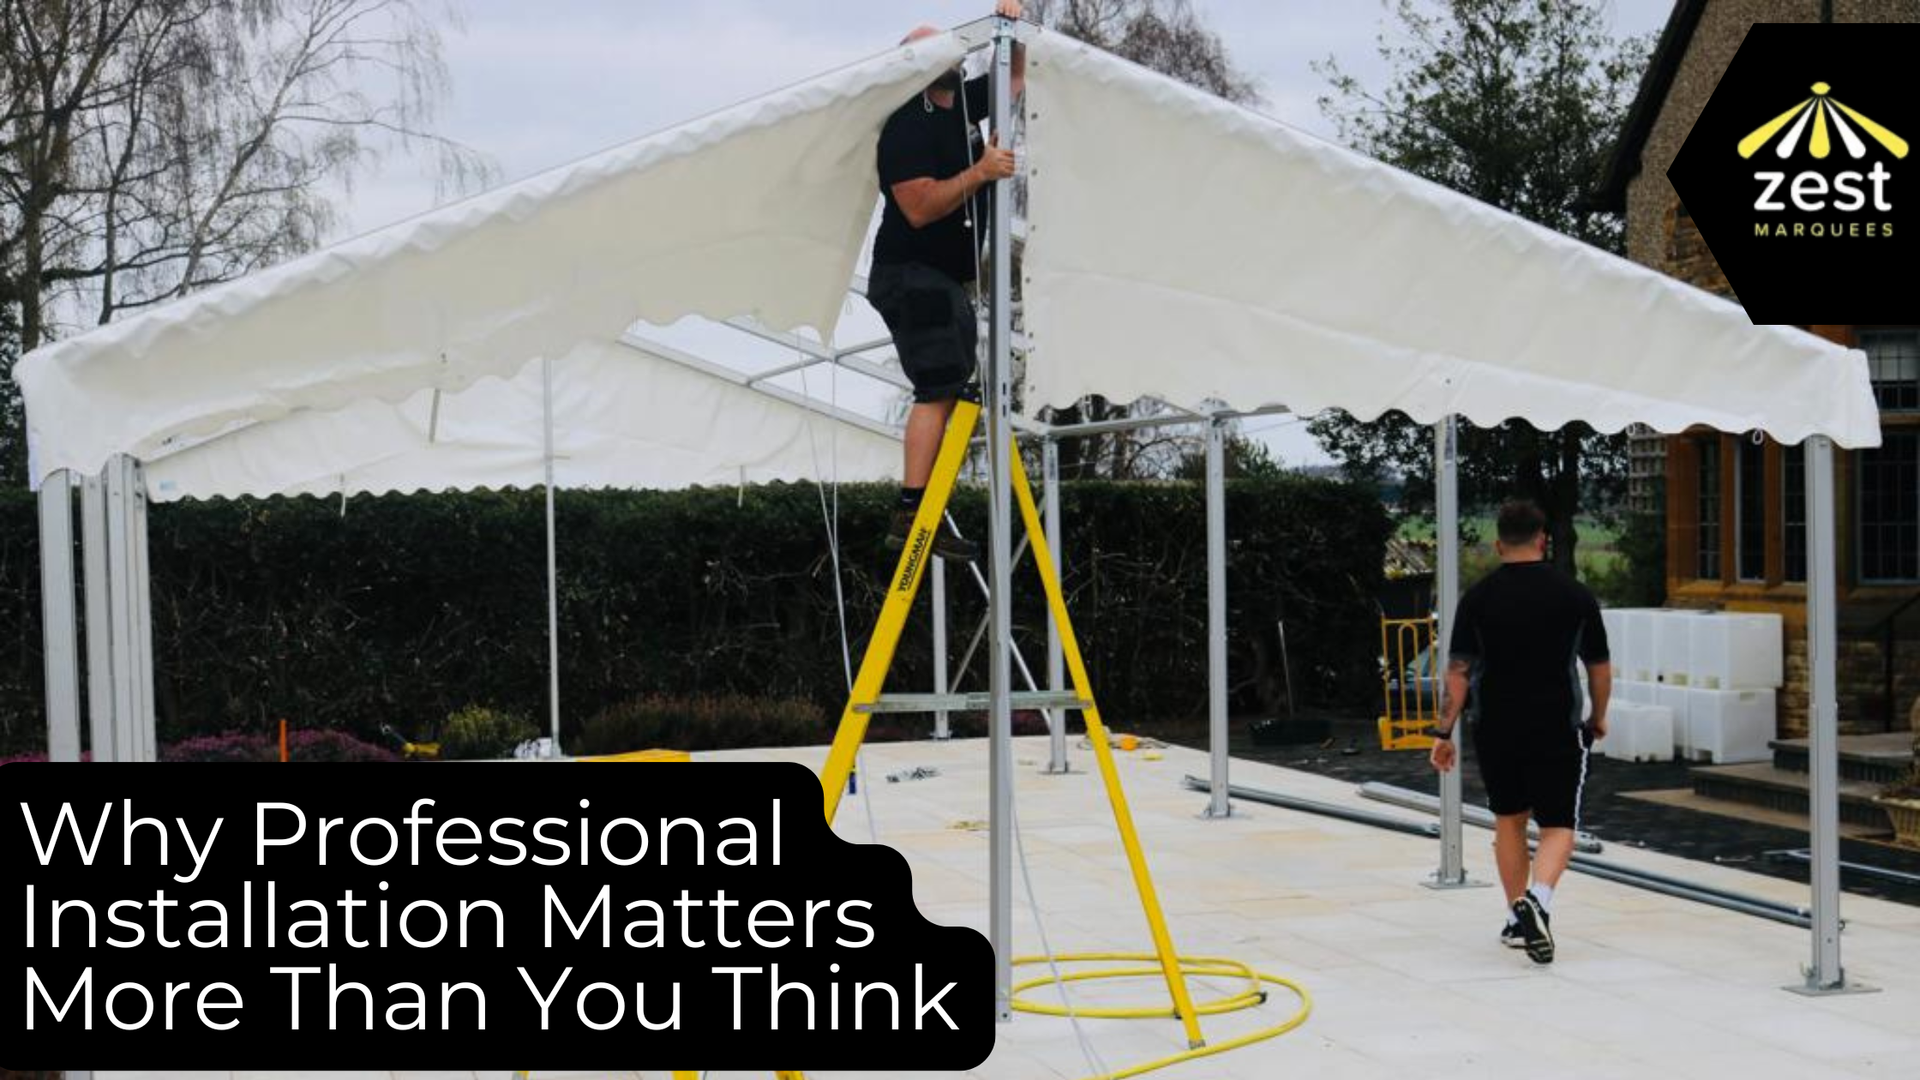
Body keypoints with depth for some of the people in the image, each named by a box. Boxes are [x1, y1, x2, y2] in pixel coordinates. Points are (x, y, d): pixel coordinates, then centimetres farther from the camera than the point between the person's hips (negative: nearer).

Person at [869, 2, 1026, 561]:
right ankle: (911, 513, -23)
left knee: (950, 394, 4)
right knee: (940, 389, -18)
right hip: (910, 276, -9)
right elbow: (920, 208, -21)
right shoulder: (907, 126, -14)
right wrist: (979, 172, -25)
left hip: (948, 280, 9)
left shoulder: (963, 103, 13)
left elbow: (1014, 81, 29)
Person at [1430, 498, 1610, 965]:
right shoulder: (1575, 595, -2)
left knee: (1509, 819, 19)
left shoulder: (1478, 598, -2)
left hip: (1495, 729, 2)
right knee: (1558, 826, 5)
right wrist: (1599, 717, 21)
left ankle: (1517, 919, 25)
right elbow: (1599, 667, 5)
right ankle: (1537, 900, -22)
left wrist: (1444, 732, 0)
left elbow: (1458, 671, -5)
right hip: (1557, 728, -2)